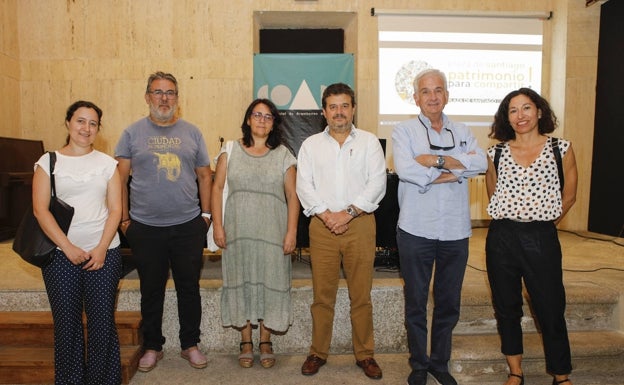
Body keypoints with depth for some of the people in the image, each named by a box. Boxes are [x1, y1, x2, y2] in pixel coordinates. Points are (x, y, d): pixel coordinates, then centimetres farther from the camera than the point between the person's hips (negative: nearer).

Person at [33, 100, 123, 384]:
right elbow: (40, 209, -3)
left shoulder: (107, 163, 7)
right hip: (60, 254, 0)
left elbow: (115, 209, 2)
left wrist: (101, 249, -9)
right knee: (66, 322, 7)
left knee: (103, 320, 2)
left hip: (104, 253, 0)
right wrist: (68, 248, -12)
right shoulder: (48, 162, 5)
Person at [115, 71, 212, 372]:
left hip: (188, 226, 1)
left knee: (189, 288, 11)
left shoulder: (192, 132, 6)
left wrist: (206, 213, 3)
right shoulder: (132, 133, 2)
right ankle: (152, 346, 31)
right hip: (145, 227, 0)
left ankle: (190, 344, 28)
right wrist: (124, 219, -2)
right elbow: (120, 178, 2)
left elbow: (204, 176, 8)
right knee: (151, 290, 12)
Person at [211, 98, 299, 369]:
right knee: (241, 281, 6)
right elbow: (217, 187, 5)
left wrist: (291, 232, -6)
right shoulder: (231, 150, 7)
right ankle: (246, 342, 21)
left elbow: (292, 196, 2)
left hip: (272, 232, 0)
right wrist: (217, 225, -4)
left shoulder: (283, 155, 6)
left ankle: (265, 342, 20)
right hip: (238, 230, 0)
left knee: (270, 282, 4)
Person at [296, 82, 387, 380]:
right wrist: (326, 214, -10)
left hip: (360, 224, -1)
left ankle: (365, 354, 21)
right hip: (322, 225, 1)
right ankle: (318, 352, 21)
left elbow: (377, 183, -3)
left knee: (361, 295, 5)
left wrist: (349, 213, -12)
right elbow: (304, 185, 3)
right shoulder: (310, 145, 12)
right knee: (322, 295, 6)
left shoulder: (369, 142, 8)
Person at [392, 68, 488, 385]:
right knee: (416, 302, 9)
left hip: (455, 231, 3)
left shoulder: (462, 132, 11)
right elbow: (405, 169, -18)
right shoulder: (403, 131, 0)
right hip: (416, 230, -3)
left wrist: (436, 160, -17)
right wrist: (455, 171, -11)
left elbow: (481, 163, -8)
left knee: (449, 303, 14)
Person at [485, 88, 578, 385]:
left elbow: (569, 196, 7)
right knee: (506, 307, 12)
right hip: (502, 238, 2)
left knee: (551, 310, 4)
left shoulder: (561, 149, 1)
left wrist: (542, 223, 7)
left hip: (542, 239, -2)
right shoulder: (496, 153, 4)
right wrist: (509, 221, 8)